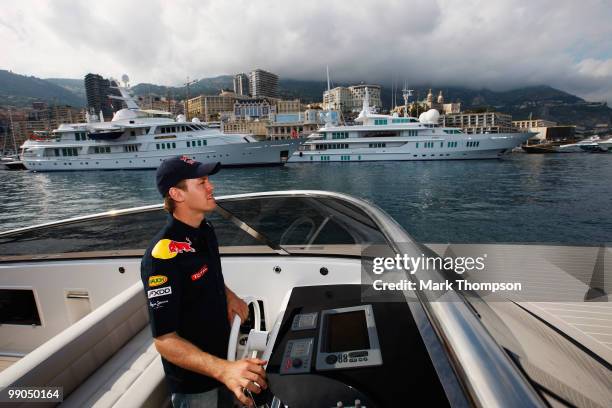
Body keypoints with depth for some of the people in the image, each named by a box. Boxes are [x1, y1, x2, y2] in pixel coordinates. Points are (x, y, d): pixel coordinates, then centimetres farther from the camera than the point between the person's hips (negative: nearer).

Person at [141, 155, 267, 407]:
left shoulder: (206, 230, -5)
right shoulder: (162, 256, -31)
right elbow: (165, 340, -29)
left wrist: (228, 295, -5)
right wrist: (224, 369, -40)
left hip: (222, 353, 7)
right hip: (193, 380, -7)